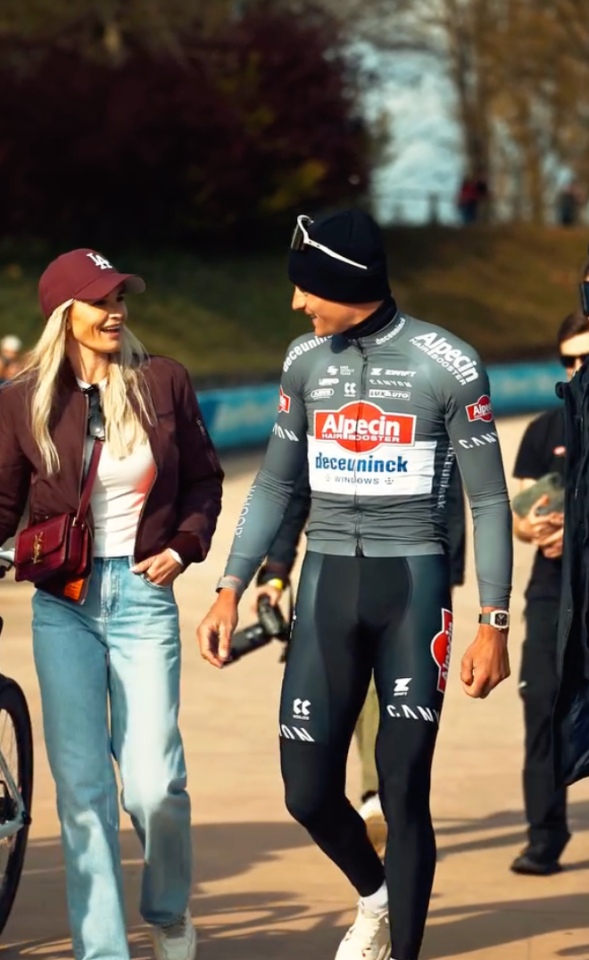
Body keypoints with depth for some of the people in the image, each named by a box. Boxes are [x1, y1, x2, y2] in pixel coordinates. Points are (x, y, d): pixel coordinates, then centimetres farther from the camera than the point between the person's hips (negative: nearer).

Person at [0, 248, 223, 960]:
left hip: (142, 598, 0)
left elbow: (203, 480, 12)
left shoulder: (162, 382, 2)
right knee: (81, 788, -2)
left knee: (154, 784, -5)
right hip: (63, 605, 0)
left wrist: (185, 546, -2)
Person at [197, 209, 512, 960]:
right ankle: (373, 896, 32)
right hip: (328, 585, 4)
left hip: (413, 586, -4)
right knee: (307, 791, 2)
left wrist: (494, 625, -8)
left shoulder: (447, 366, -7)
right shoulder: (306, 360, 6)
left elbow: (489, 501, -4)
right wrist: (230, 591, 7)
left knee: (404, 792, -4)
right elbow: (275, 484, 14)